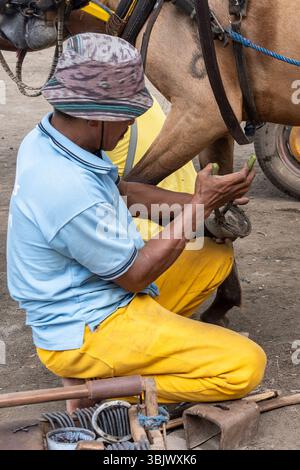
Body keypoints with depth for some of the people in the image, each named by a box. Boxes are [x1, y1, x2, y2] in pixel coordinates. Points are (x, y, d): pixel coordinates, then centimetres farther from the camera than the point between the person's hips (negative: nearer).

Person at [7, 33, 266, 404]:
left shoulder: (47, 138, -3)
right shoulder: (68, 191, -33)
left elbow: (121, 191, 12)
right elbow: (135, 275, -20)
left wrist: (196, 201, 0)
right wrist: (200, 206, -15)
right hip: (81, 337, -10)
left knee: (217, 255, 17)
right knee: (245, 366, -16)